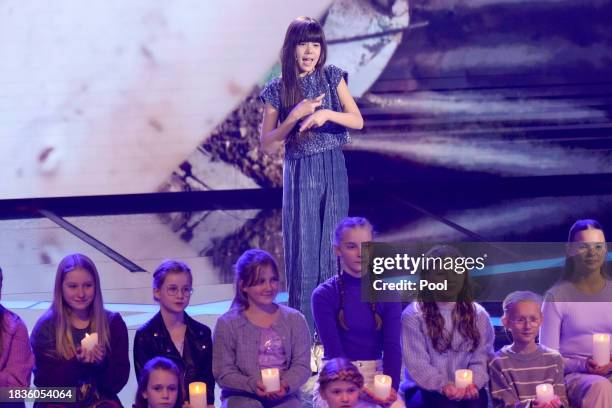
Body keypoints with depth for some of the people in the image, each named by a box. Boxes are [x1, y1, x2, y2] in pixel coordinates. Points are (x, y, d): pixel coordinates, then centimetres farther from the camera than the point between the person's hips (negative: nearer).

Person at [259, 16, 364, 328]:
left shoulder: (333, 77, 3)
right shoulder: (277, 90, -1)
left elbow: (358, 121, -2)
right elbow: (268, 146, -5)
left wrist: (326, 114, -19)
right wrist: (294, 116, -16)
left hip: (334, 169, 2)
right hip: (299, 173, -2)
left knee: (332, 247, 4)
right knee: (302, 249, -1)